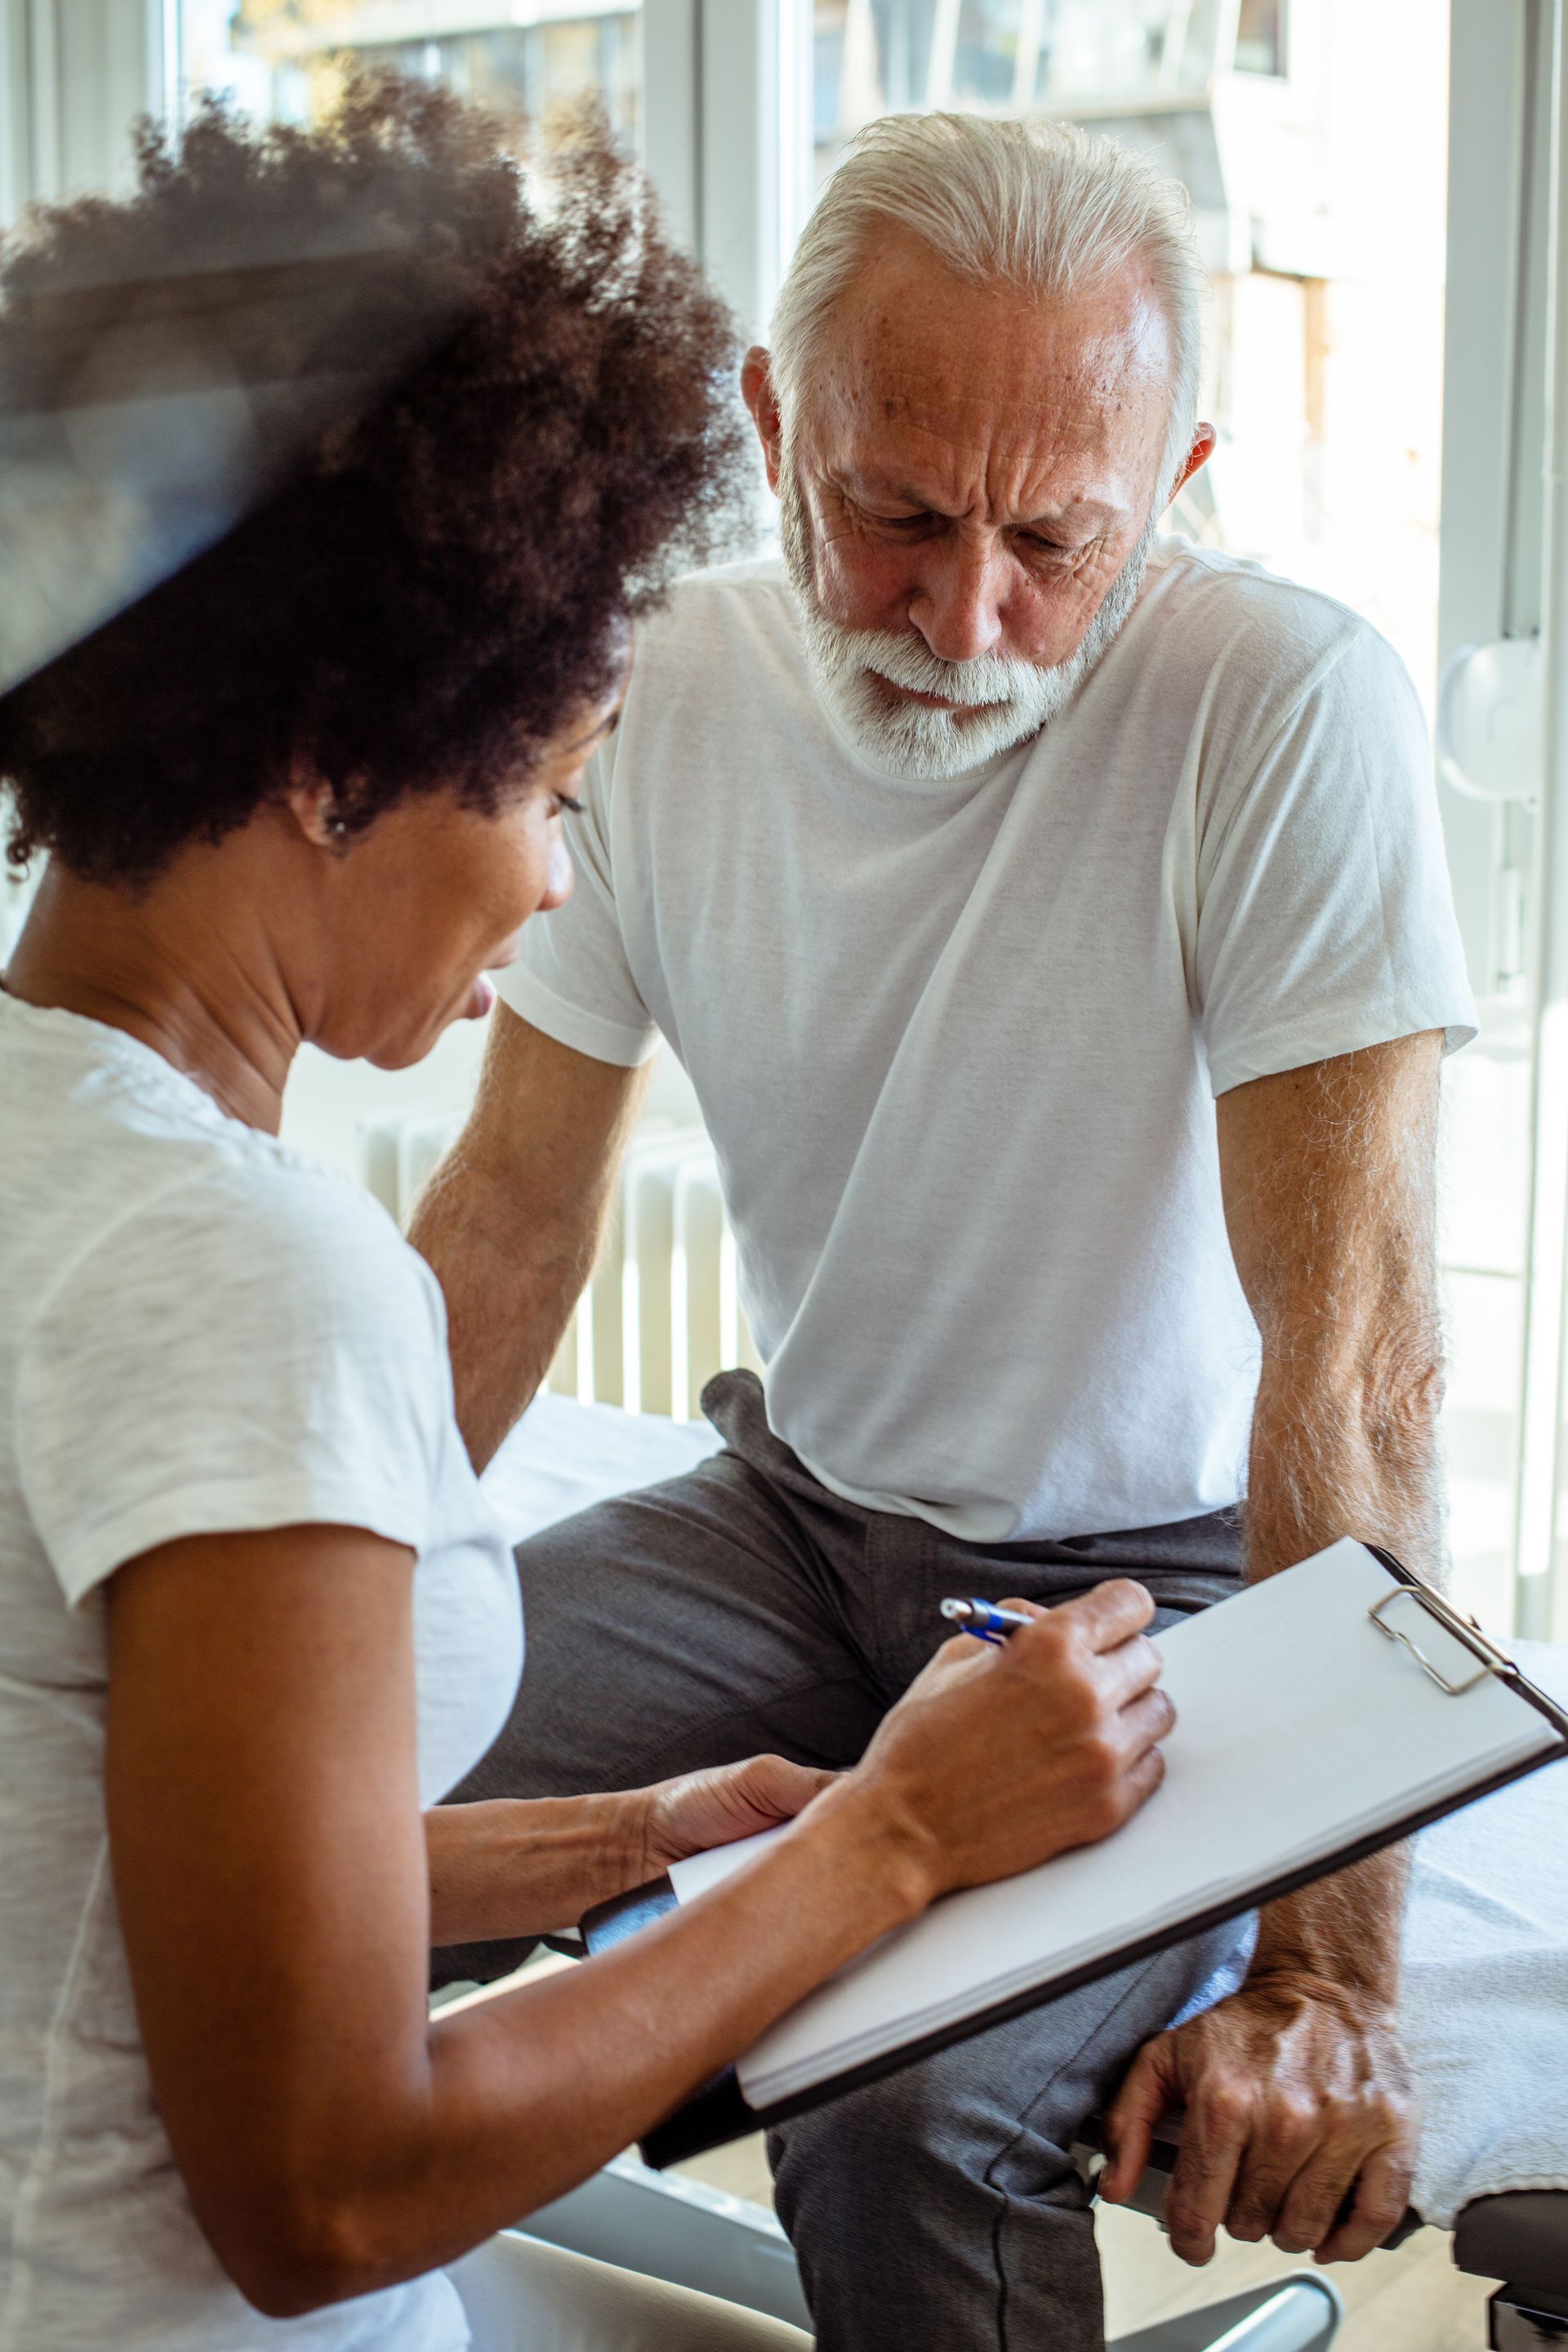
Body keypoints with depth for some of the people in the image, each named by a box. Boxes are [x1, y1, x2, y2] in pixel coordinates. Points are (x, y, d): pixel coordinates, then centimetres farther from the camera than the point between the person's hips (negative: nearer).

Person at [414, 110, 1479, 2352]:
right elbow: (515, 1206, 1)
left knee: (908, 2121, -29)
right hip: (802, 1511, 5)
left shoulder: (1288, 706, -22)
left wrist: (1326, 1965, -29)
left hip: (1160, 1576, -4)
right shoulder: (663, 692, -7)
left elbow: (1353, 1337, -25)